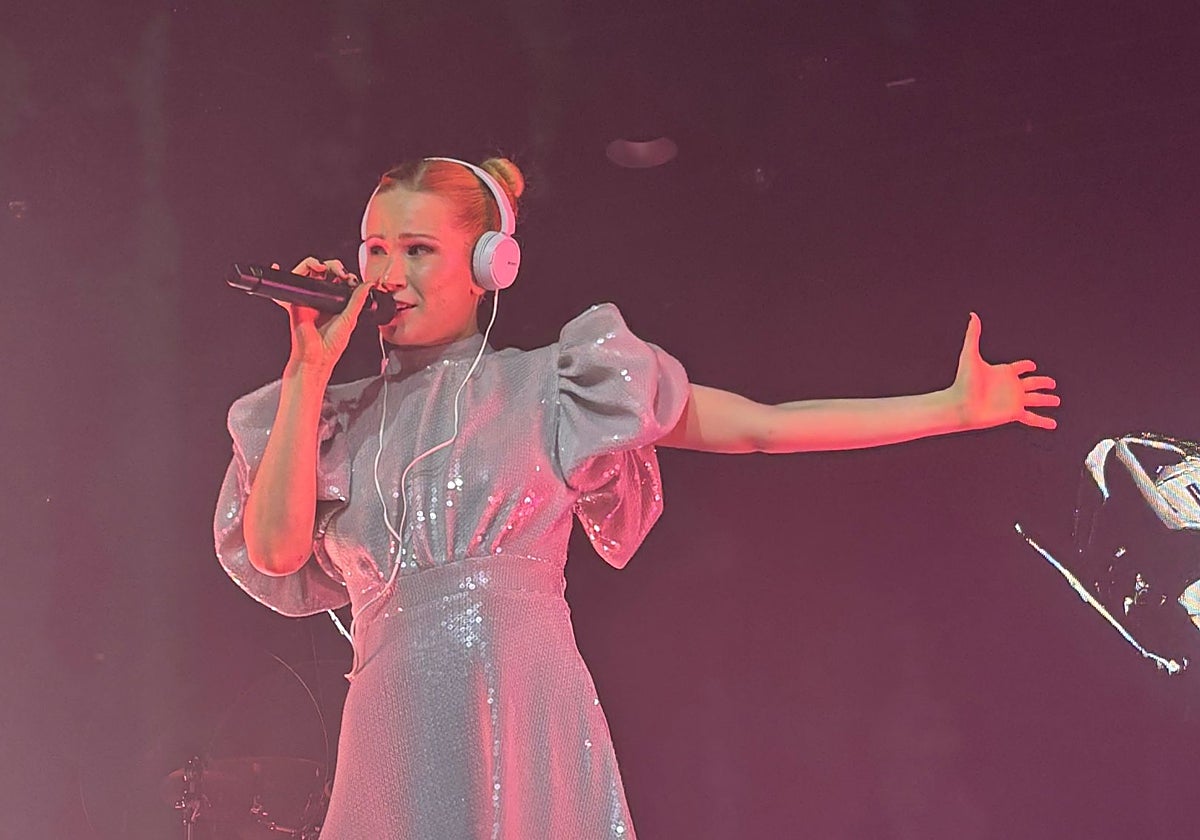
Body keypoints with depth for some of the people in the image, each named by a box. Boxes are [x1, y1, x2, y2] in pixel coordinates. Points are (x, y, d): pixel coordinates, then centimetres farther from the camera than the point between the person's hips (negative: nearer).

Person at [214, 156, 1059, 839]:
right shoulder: (346, 416, 15)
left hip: (531, 730, -2)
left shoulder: (543, 388, 7)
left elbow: (758, 427, 6)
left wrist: (952, 407, 4)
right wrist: (309, 369, -1)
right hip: (394, 747, 2)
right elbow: (275, 547, -1)